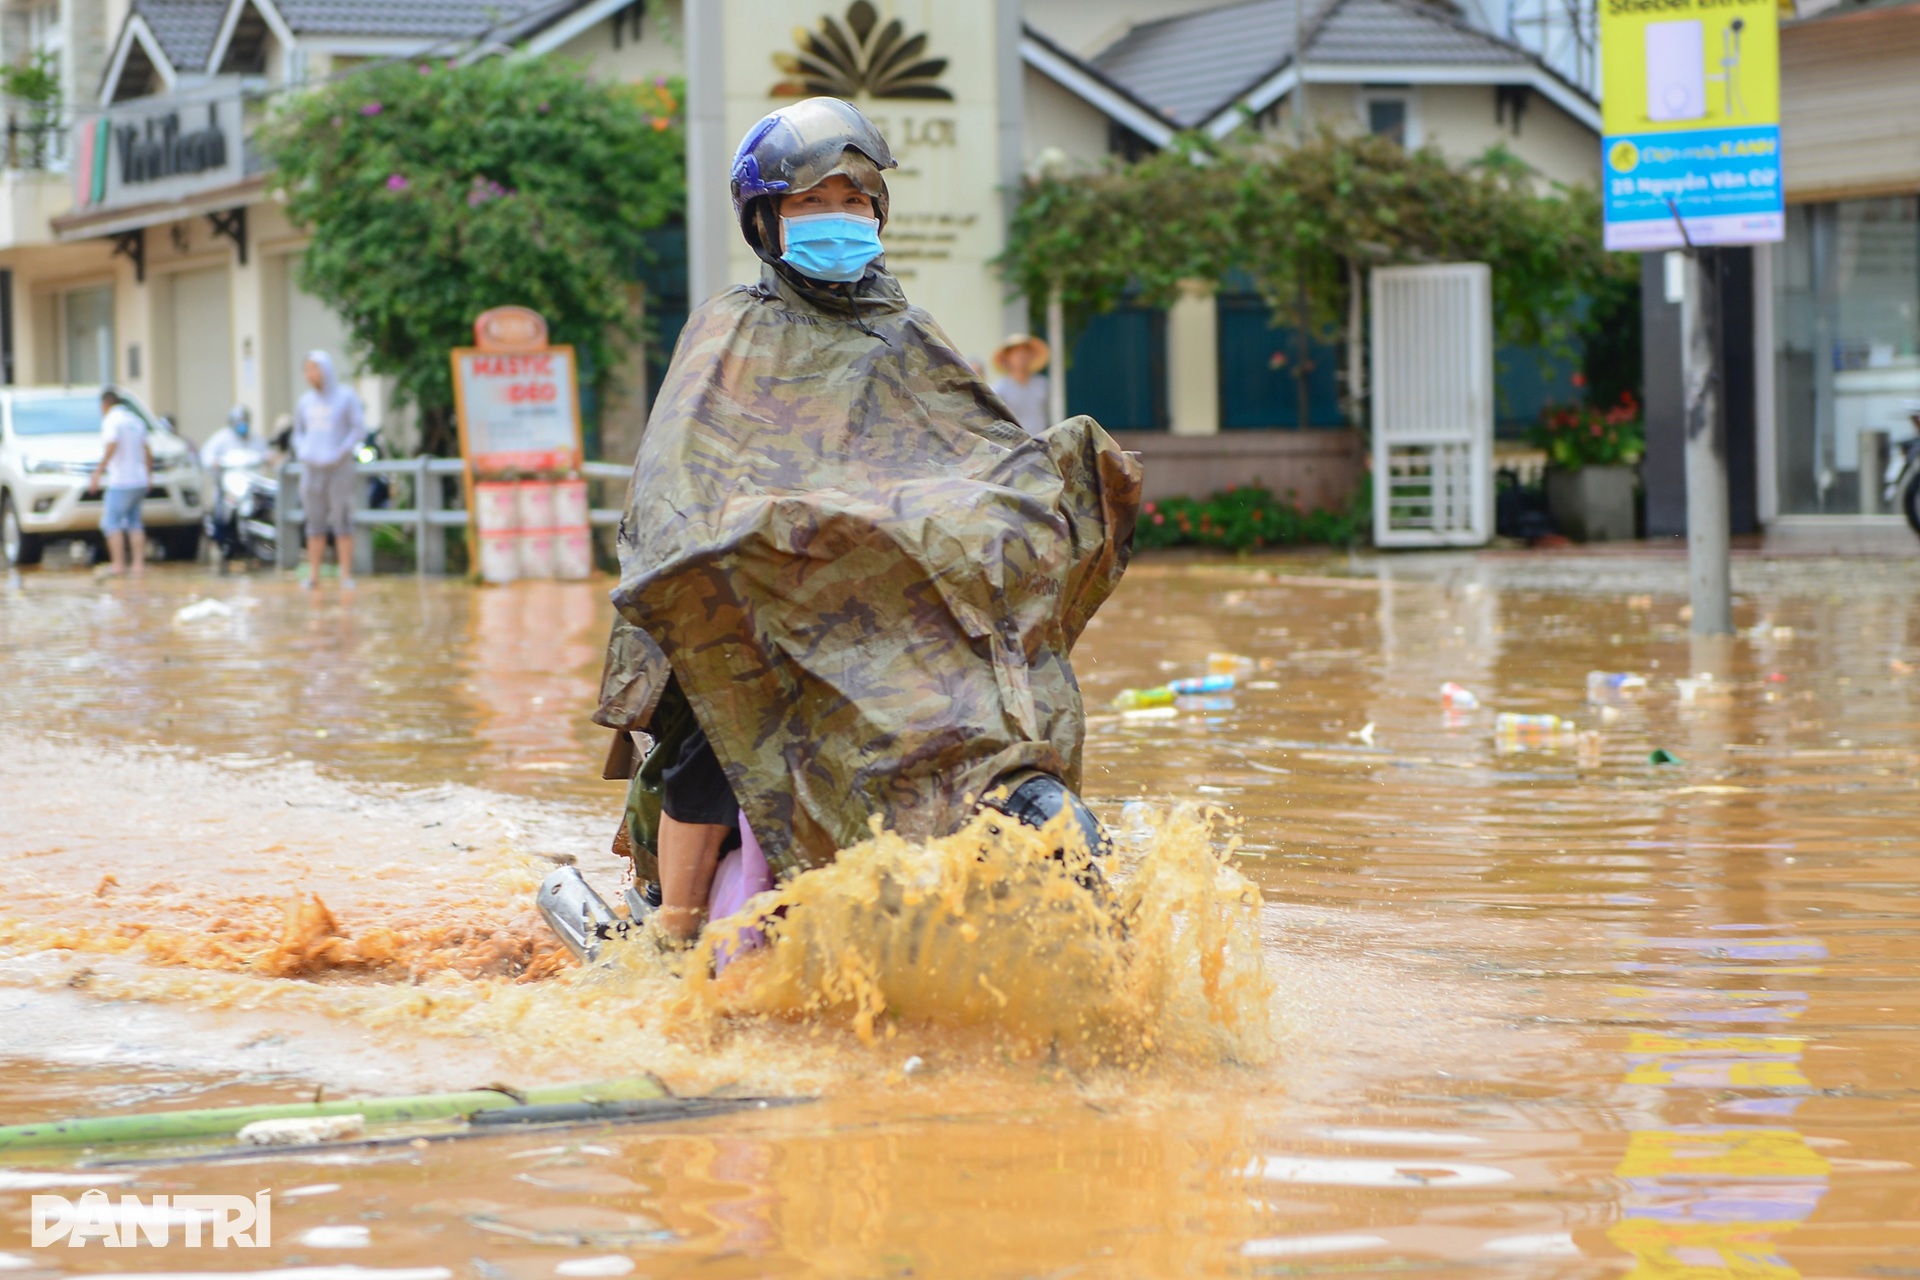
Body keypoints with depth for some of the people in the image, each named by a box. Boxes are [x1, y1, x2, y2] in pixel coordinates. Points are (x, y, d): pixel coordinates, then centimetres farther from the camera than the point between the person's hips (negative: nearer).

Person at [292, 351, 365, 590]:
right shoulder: (306, 402, 11)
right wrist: (301, 453, 3)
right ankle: (313, 575, 4)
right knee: (315, 523, 3)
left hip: (338, 469, -4)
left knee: (342, 523, -5)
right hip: (311, 469, 4)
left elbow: (359, 429, -4)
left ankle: (346, 576, -3)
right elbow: (298, 431, 22)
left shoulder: (346, 397, -1)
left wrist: (340, 453, -13)